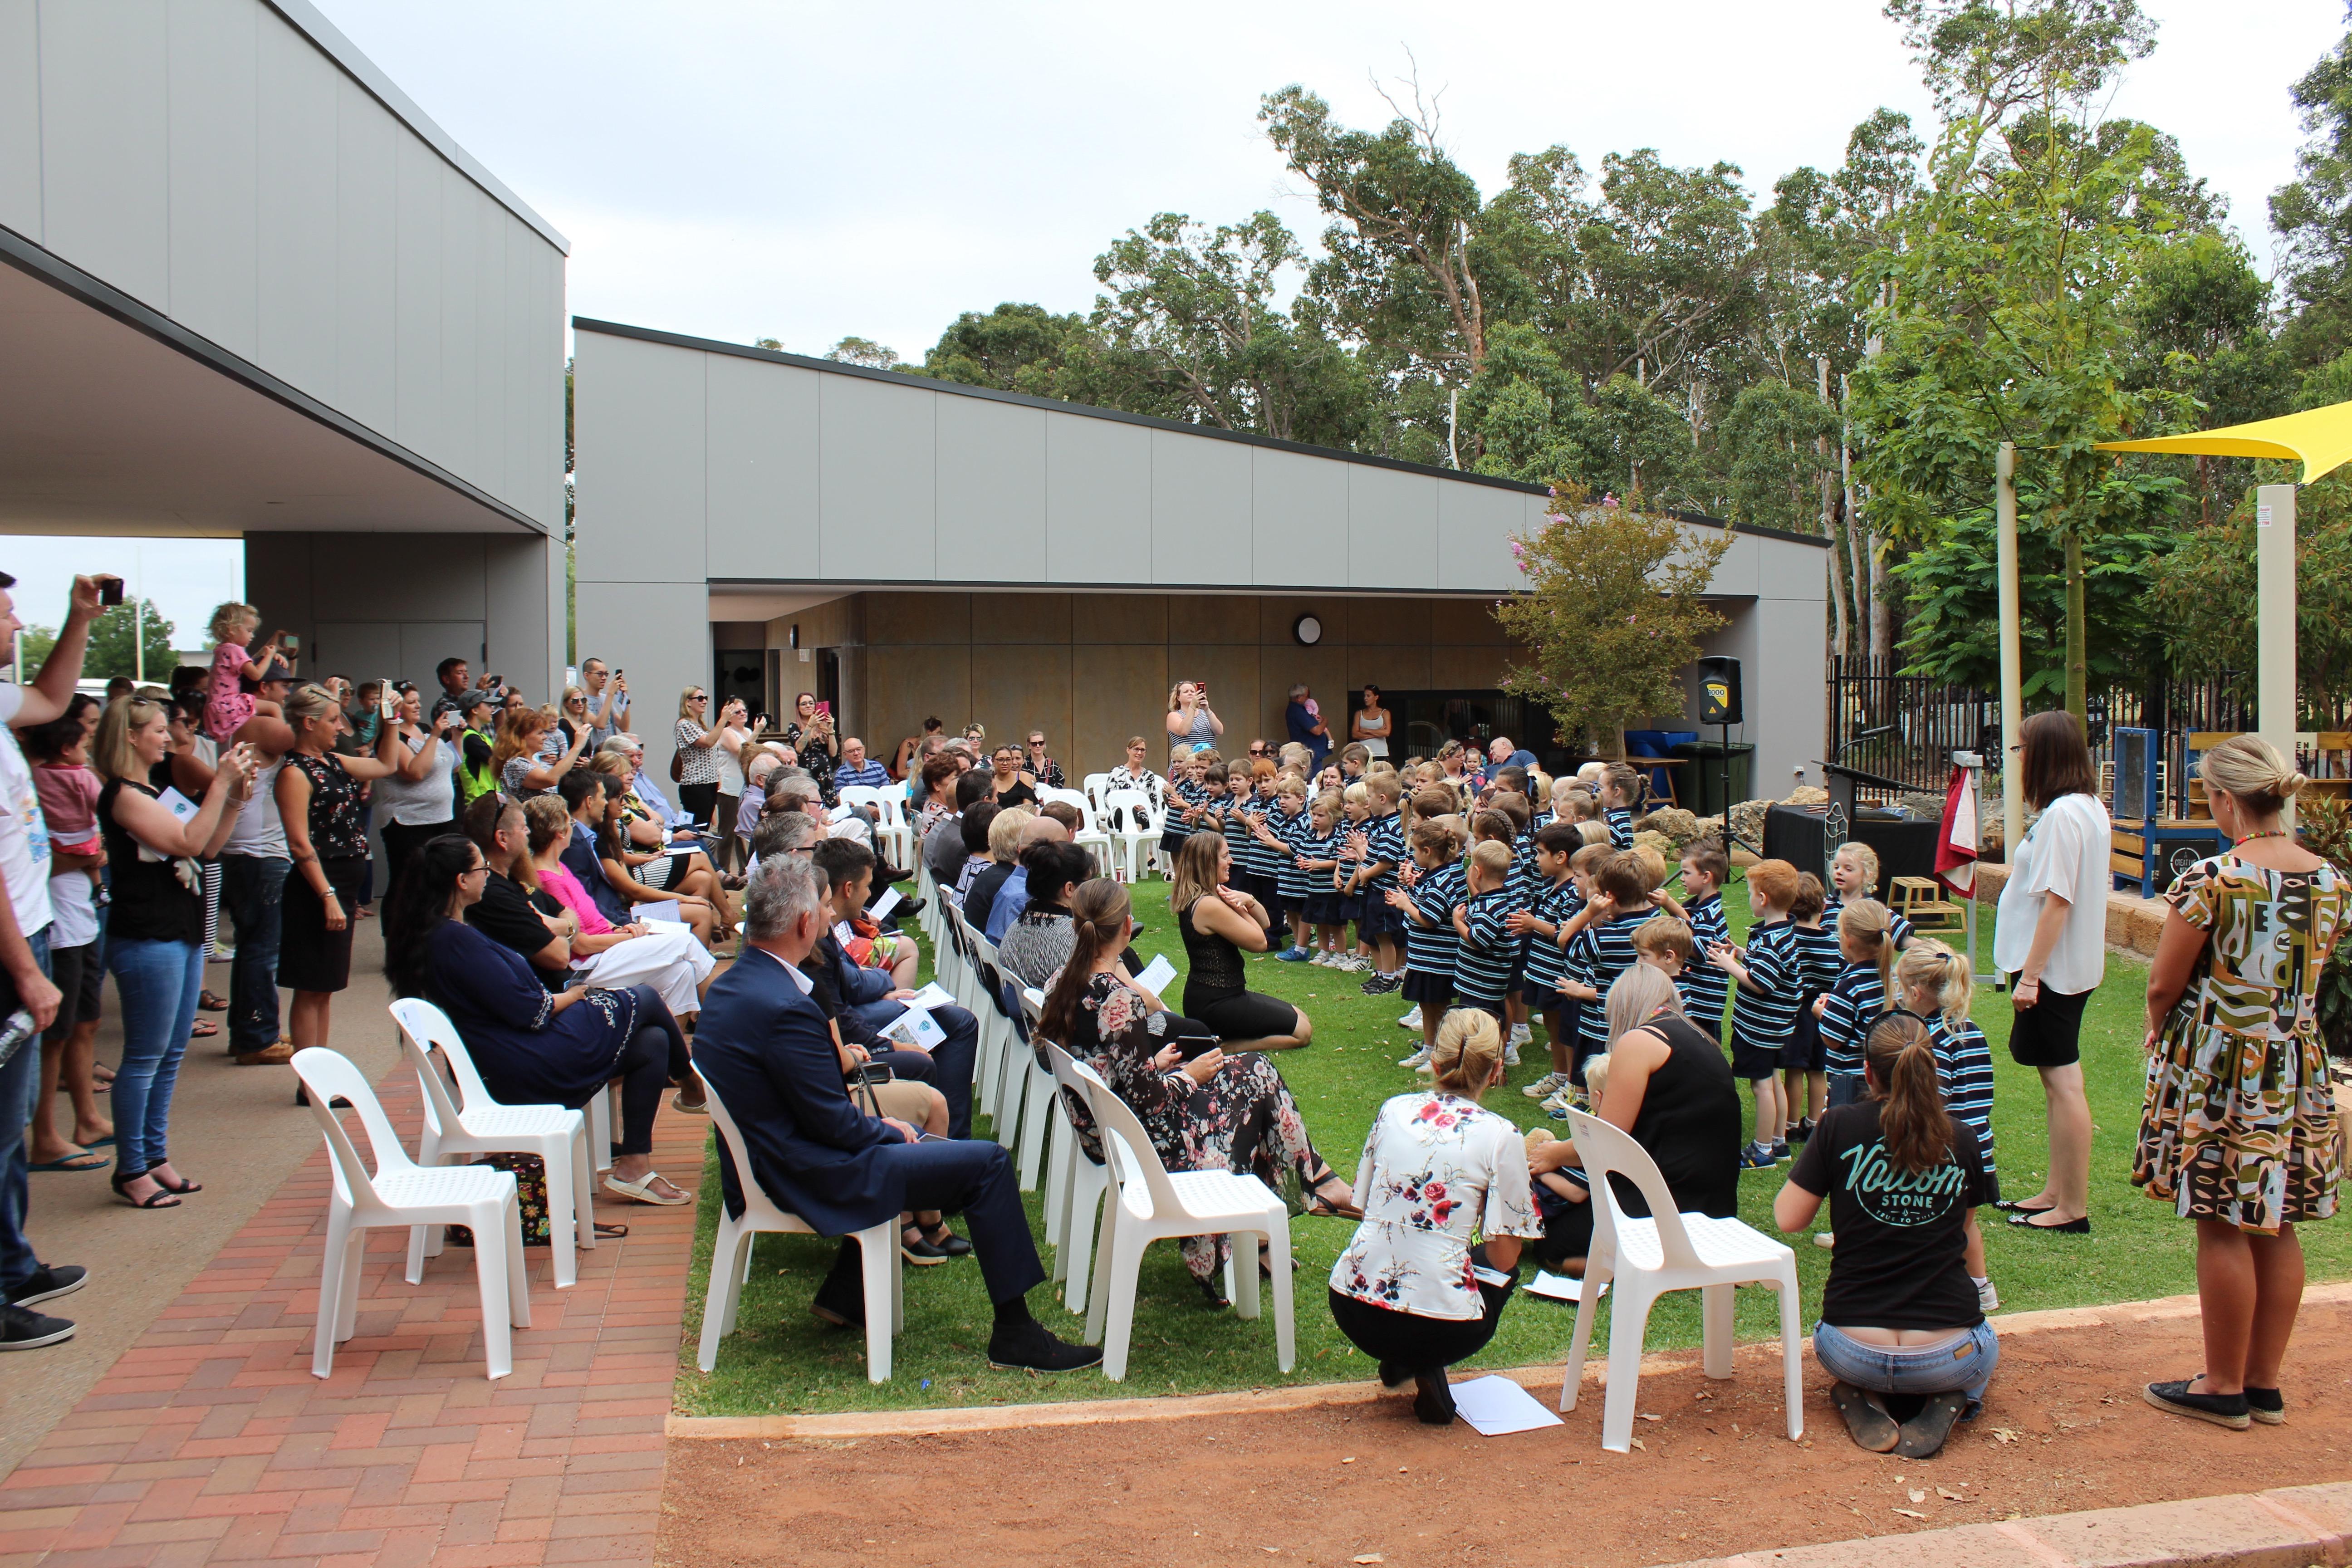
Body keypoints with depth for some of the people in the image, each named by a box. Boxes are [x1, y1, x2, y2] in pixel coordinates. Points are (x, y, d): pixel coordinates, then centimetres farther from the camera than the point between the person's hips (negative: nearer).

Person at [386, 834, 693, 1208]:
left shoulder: (429, 934, 10)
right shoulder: (456, 940, -23)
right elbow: (526, 1011, -22)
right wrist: (573, 996, -3)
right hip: (534, 1070, -10)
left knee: (652, 1044, 9)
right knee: (644, 1000, 4)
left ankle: (633, 1166, 9)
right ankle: (689, 1080, 32)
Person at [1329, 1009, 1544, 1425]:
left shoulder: (1394, 1110, 5)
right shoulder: (1501, 1137, -7)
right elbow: (1504, 1256, -4)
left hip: (1352, 1310, 4)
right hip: (1435, 1325, -4)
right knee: (1502, 1272, 28)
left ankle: (1400, 1363, 13)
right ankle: (1422, 1368, 6)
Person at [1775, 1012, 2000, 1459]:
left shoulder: (1839, 1127, -8)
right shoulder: (1960, 1139, -2)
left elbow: (1788, 1217, -1)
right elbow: (1968, 1232, 11)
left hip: (1852, 1352, 0)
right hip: (1947, 1358, 0)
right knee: (1986, 1347, 37)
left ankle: (1862, 1400, 4)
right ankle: (1945, 1402, 3)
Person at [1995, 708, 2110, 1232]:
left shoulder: (2062, 814, -20)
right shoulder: (2091, 808, 11)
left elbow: (2057, 901, -23)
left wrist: (2030, 974, -22)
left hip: (2054, 968, -10)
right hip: (2074, 965, 10)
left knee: (2062, 1081, -4)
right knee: (2059, 1079, 16)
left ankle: (2072, 1207, 3)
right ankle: (2057, 1191, 26)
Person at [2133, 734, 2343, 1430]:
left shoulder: (2209, 879, -17)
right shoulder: (2329, 880, 3)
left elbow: (2163, 987, -11)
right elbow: (2306, 978, 14)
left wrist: (2161, 1038, 9)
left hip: (2219, 1066, -6)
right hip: (2300, 1063, 7)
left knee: (2223, 1228, 2)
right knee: (2276, 1229, 12)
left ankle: (2224, 1388, 12)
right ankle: (2265, 1385, 22)